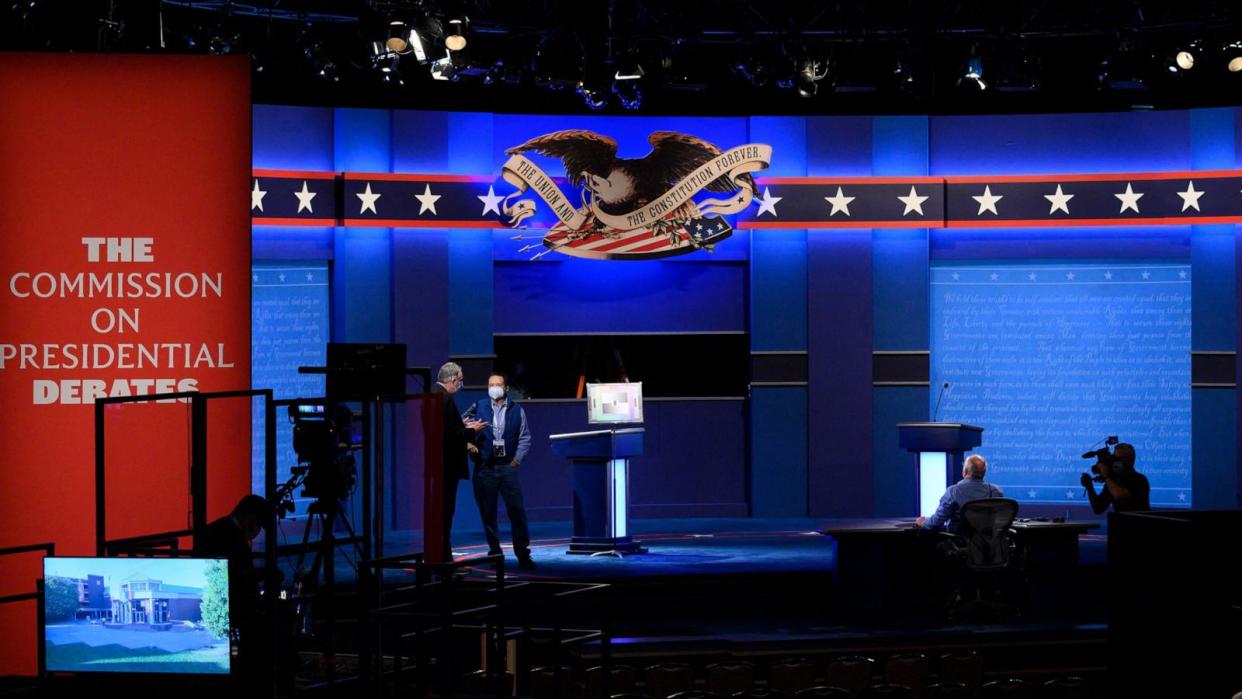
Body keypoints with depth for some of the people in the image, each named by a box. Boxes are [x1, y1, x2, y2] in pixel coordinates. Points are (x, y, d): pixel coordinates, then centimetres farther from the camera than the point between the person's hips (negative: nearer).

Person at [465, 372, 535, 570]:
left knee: (517, 510, -7)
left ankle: (522, 553, -2)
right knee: (487, 512, 4)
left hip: (508, 466, 0)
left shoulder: (516, 410, 9)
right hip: (484, 467, 1)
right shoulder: (478, 408, 7)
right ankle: (494, 551, 13)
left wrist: (517, 459, -4)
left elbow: (525, 438, 8)